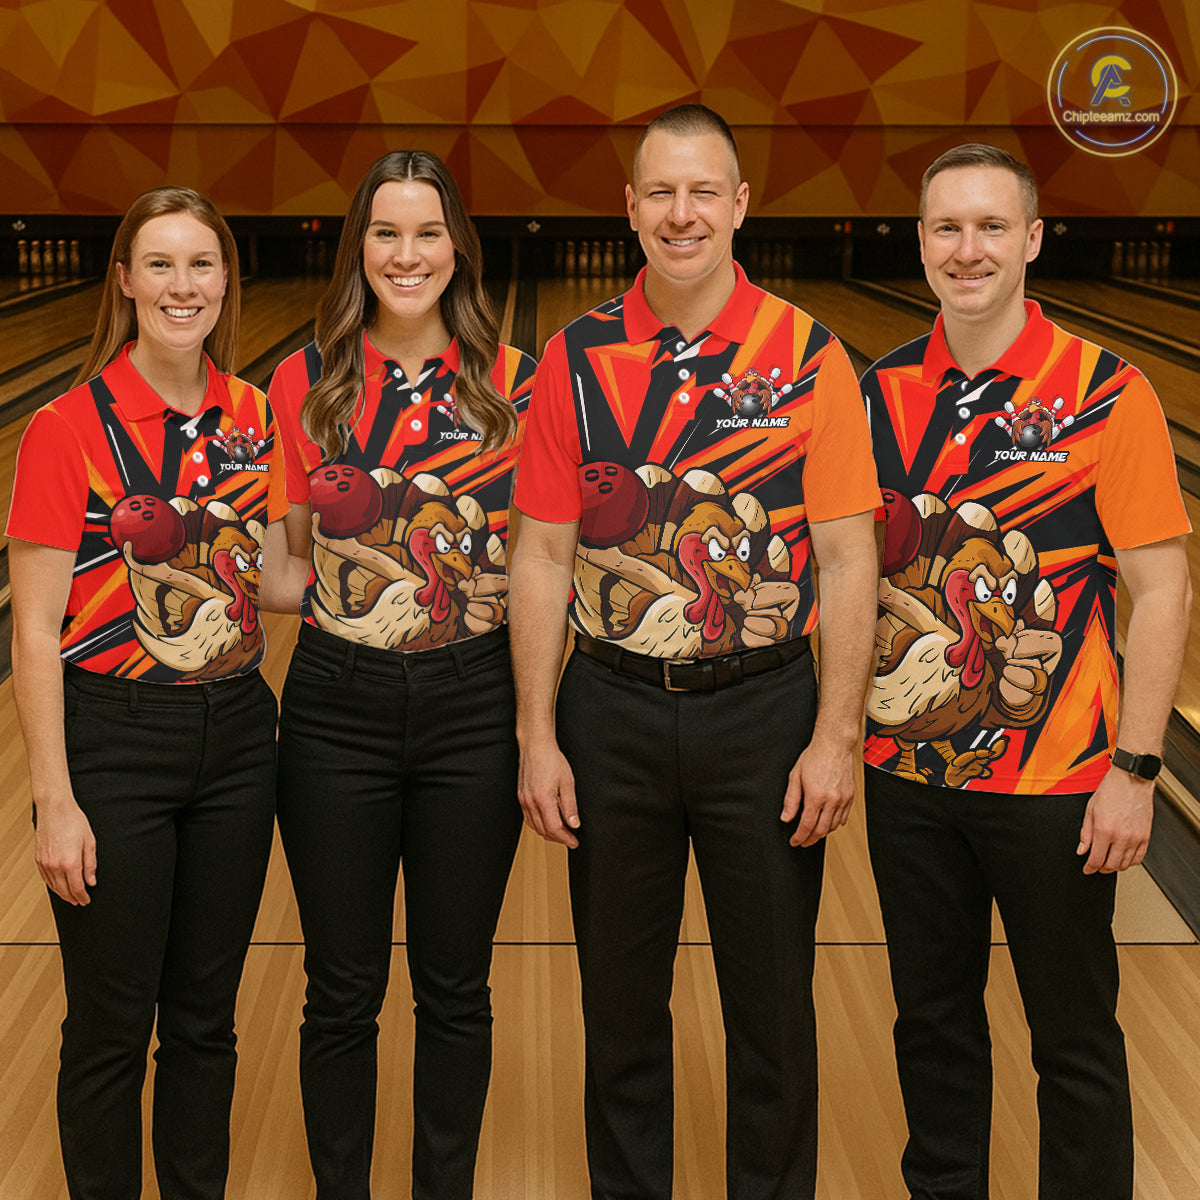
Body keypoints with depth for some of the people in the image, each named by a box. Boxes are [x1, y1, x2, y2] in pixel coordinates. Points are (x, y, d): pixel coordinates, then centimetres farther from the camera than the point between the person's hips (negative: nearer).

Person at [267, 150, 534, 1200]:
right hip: (336, 707, 0)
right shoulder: (305, 383, 0)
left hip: (473, 706, 0)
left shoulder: (512, 383, -1)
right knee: (342, 994, 10)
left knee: (456, 992, 12)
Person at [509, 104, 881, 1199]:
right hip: (611, 710, 2)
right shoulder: (576, 359, 1)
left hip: (763, 709, -1)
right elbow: (543, 555, 1)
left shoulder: (809, 357, -4)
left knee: (772, 1005, 9)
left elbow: (846, 559, -5)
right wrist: (537, 739, -3)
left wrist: (837, 737, -10)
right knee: (620, 1001, 14)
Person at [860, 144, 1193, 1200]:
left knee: (1075, 1037, 9)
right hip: (908, 769, 4)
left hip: (1054, 780, -4)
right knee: (932, 1014, 18)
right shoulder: (884, 391, 2)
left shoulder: (1105, 394, -10)